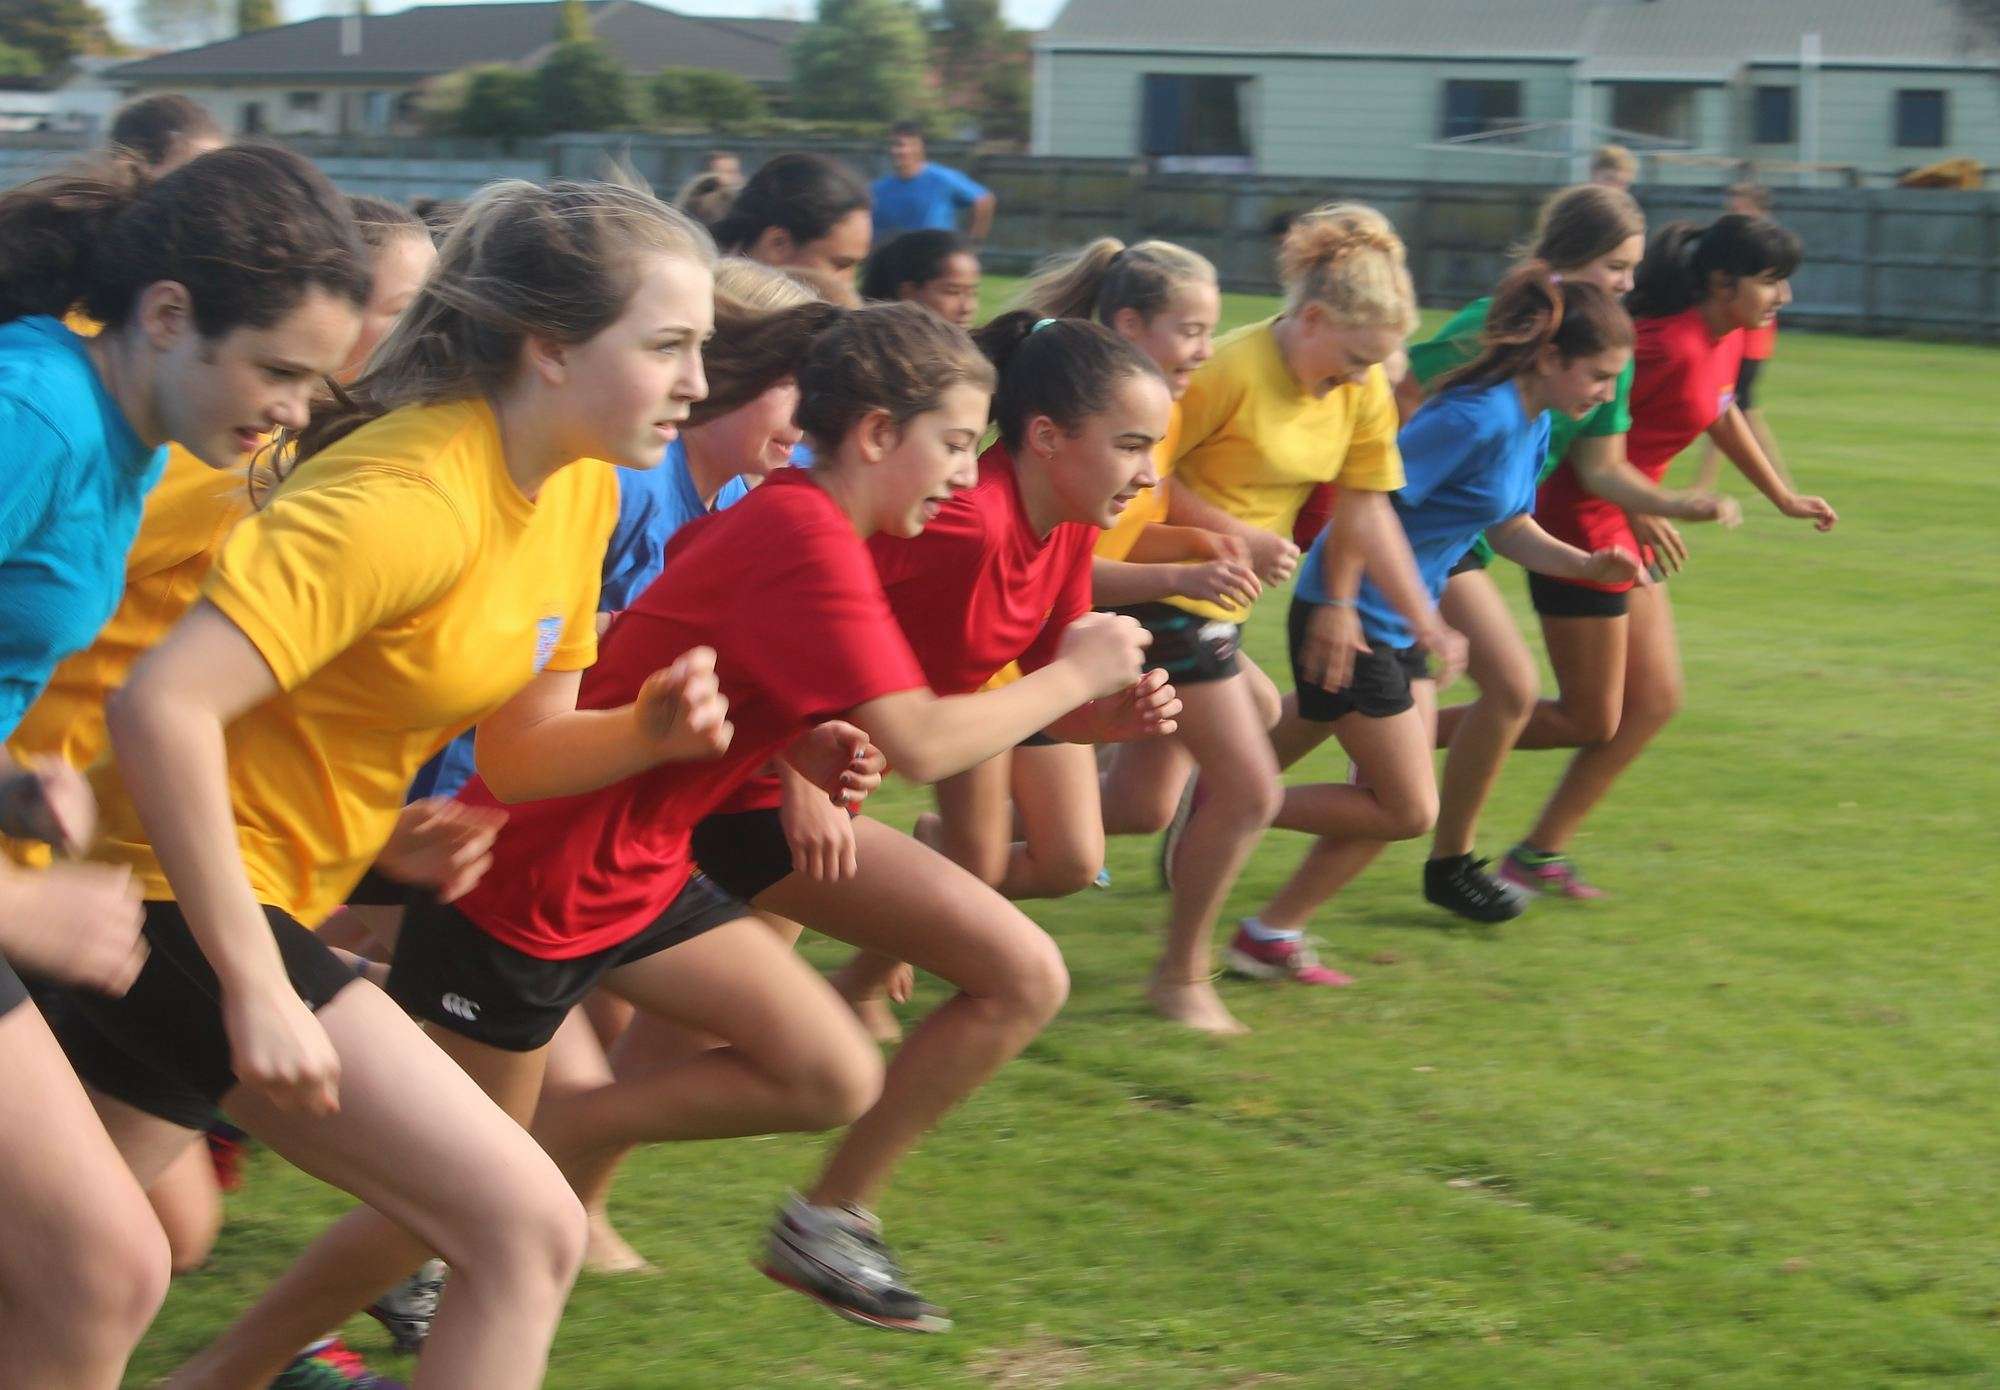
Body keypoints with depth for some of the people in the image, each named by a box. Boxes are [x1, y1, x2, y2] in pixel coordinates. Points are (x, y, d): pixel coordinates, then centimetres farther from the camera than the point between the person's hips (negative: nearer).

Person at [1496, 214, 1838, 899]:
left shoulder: (1726, 341, 6)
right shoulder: (1671, 347, -23)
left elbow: (1722, 416, 27)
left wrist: (1784, 498, 34)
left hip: (1624, 533, 10)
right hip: (1583, 528, -10)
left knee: (1653, 702, 10)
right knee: (1592, 723, -2)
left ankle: (1541, 854, 15)